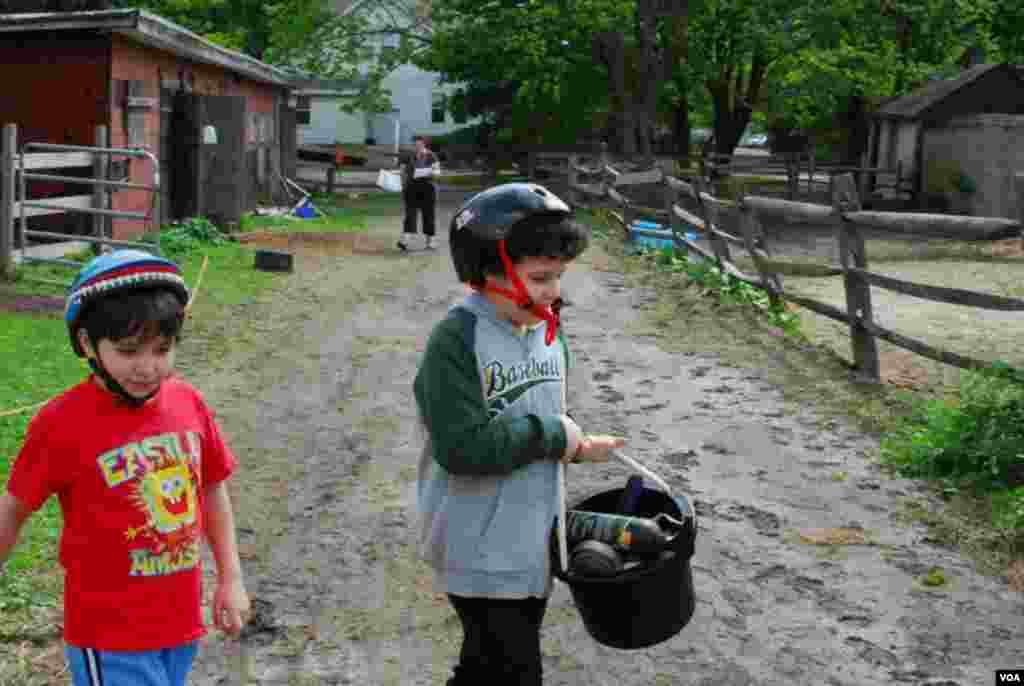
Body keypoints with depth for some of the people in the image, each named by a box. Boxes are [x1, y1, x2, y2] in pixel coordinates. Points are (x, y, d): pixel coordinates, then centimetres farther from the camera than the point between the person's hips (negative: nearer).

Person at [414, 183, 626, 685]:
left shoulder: (549, 333, 4)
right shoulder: (456, 340, -21)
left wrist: (577, 446, -2)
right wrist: (550, 434, -20)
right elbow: (462, 446, -28)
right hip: (479, 550, -7)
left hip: (534, 539, 7)